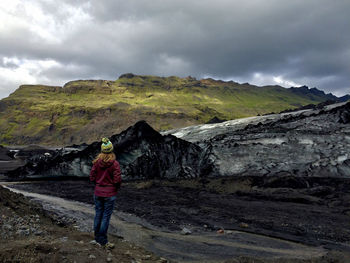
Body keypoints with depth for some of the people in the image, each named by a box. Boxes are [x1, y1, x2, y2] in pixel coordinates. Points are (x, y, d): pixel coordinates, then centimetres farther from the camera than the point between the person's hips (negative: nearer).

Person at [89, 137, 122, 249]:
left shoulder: (96, 162, -4)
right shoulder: (115, 163, -15)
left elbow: (92, 177, -1)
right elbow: (117, 180, -15)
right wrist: (116, 188, 5)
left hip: (98, 192, 4)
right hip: (110, 194, -4)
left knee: (98, 215, 15)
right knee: (106, 217, 4)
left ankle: (97, 238, 26)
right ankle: (103, 241, 11)